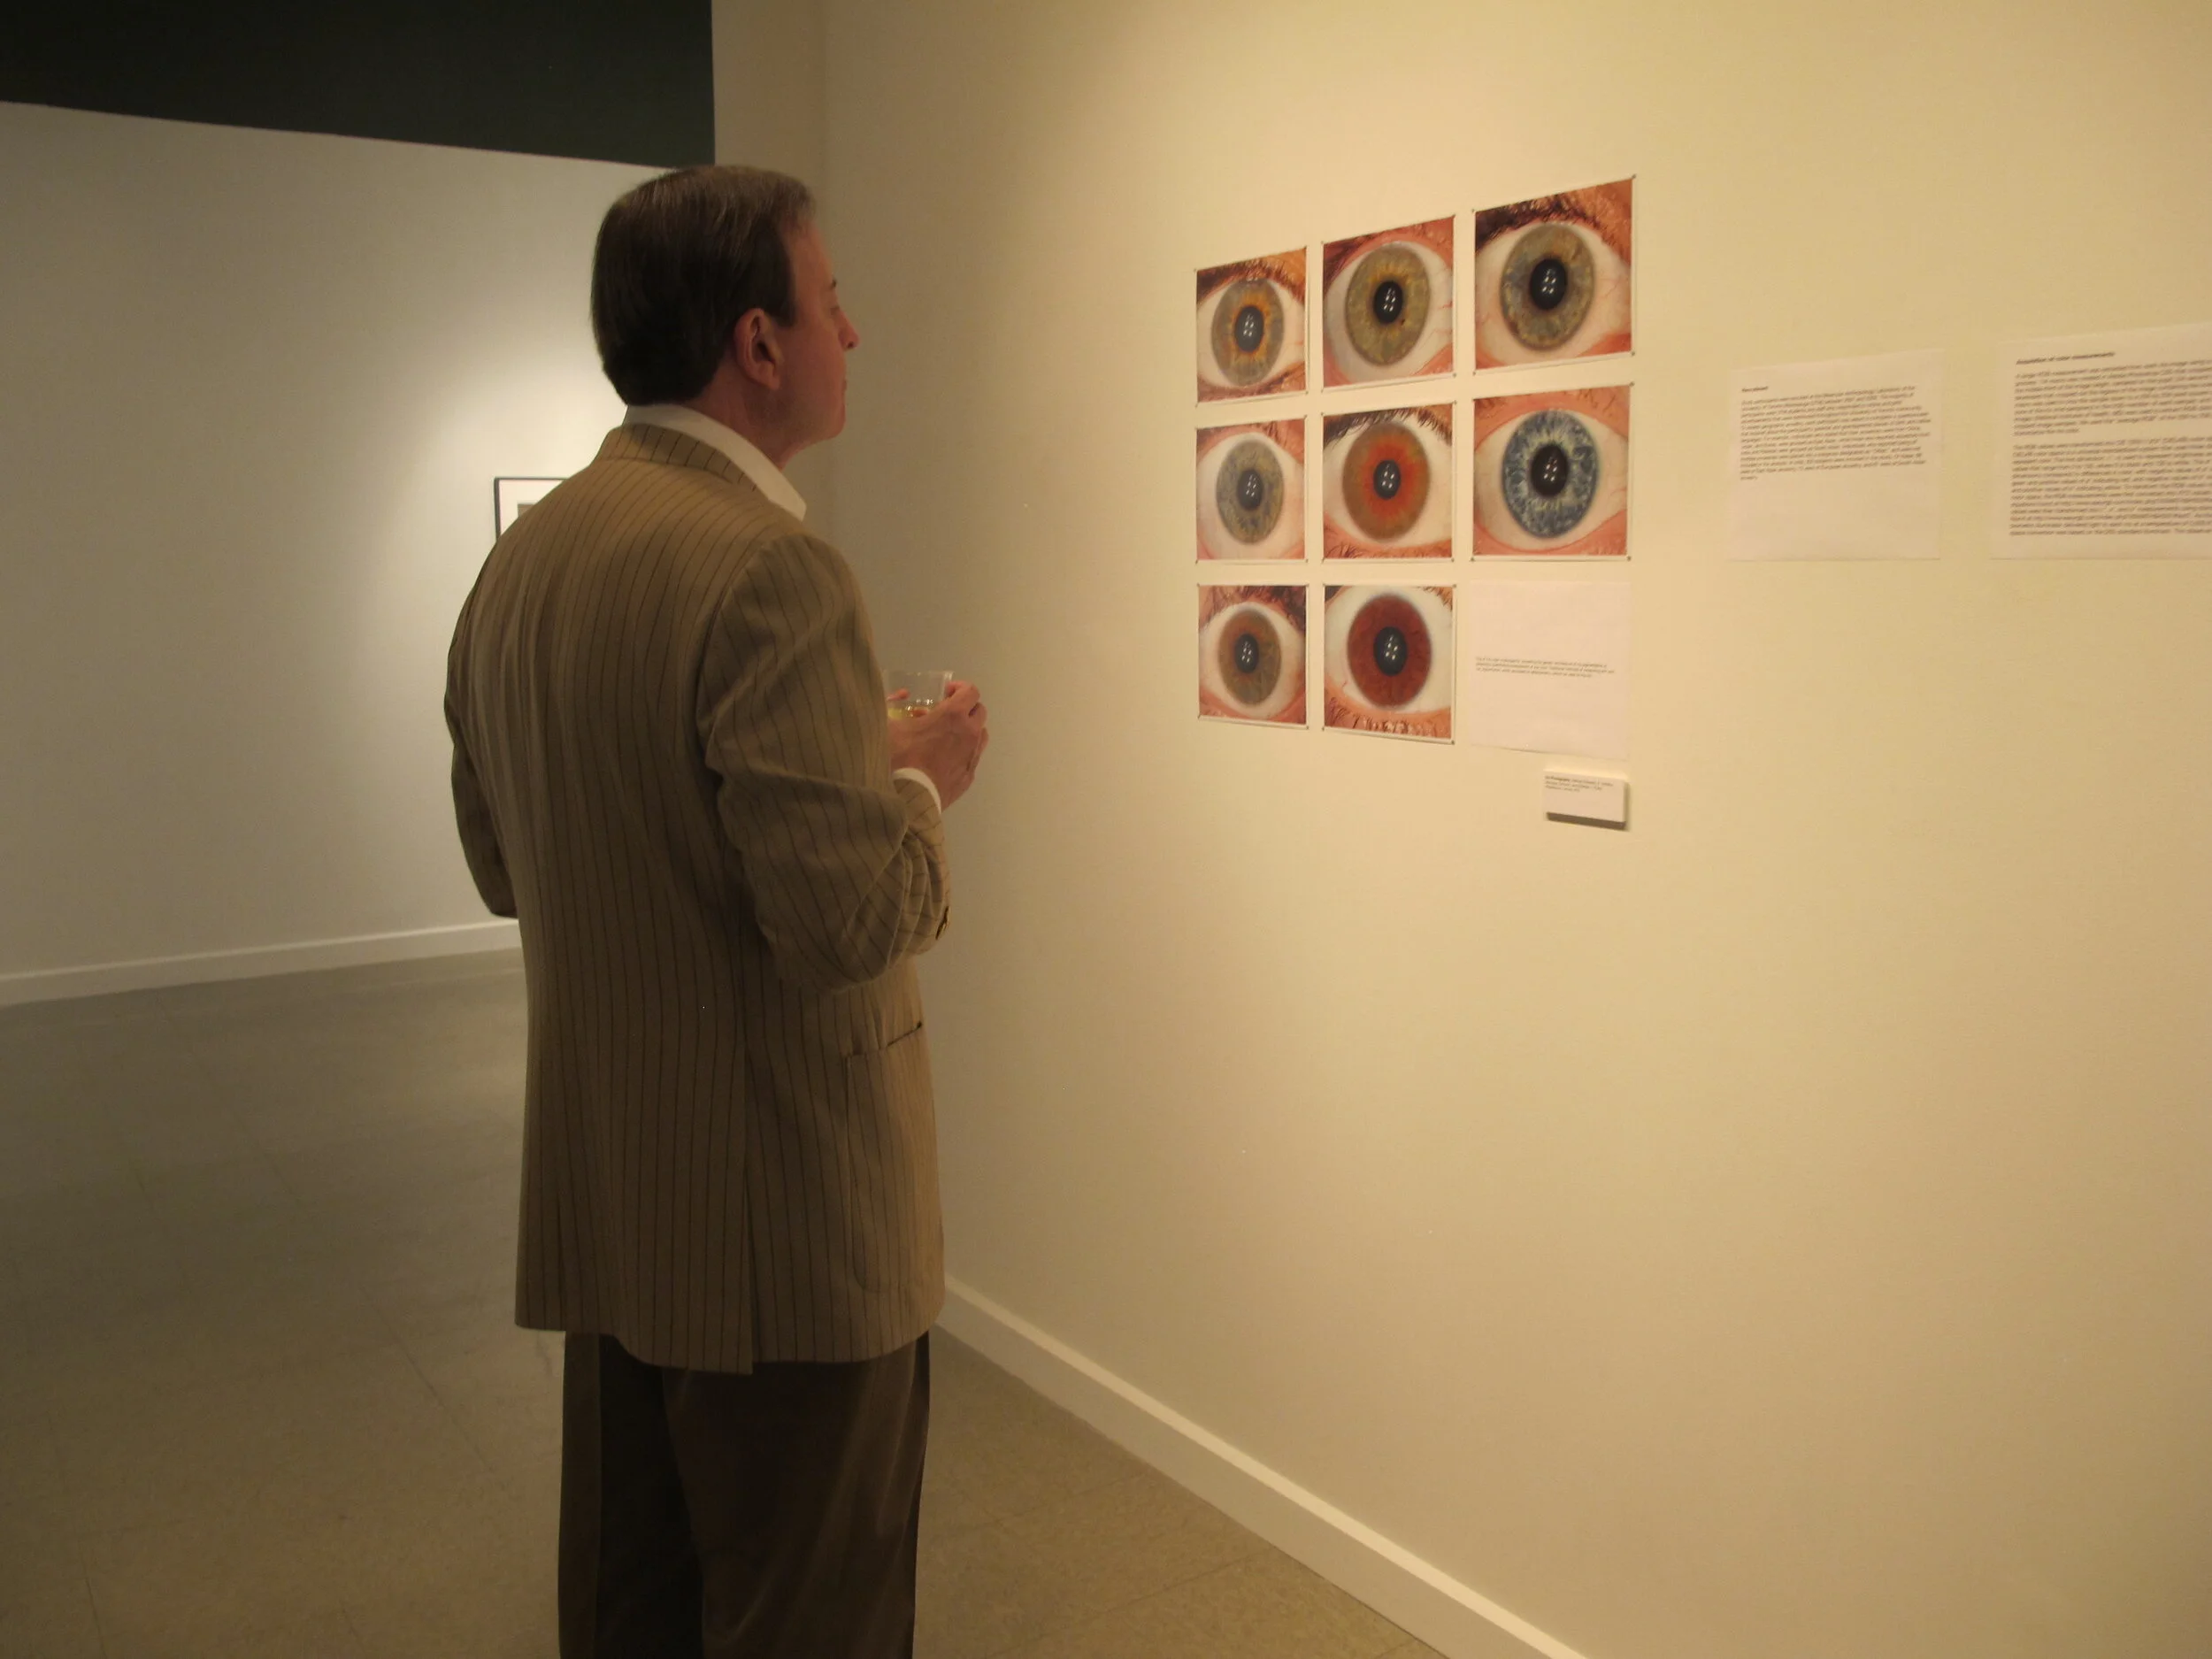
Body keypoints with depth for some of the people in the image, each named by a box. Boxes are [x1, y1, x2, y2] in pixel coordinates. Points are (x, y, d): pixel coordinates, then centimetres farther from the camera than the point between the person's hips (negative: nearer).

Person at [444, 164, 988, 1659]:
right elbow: (855, 917, -26)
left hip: (598, 1200, 9)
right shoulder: (768, 567, -21)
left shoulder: (523, 557, 6)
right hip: (781, 1219, -8)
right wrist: (925, 782, -5)